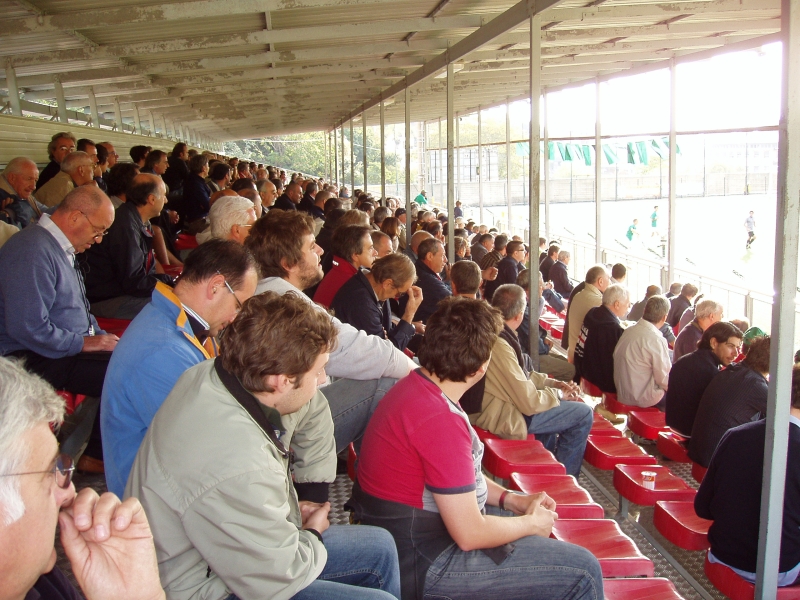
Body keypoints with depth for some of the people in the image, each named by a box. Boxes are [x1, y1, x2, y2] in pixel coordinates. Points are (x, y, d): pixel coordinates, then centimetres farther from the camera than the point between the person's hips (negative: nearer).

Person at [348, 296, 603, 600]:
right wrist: (531, 523, -8)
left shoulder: (416, 385, 2)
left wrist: (510, 499, 4)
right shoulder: (440, 419, -29)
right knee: (583, 572, -8)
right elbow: (470, 535, -25)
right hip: (422, 564, -10)